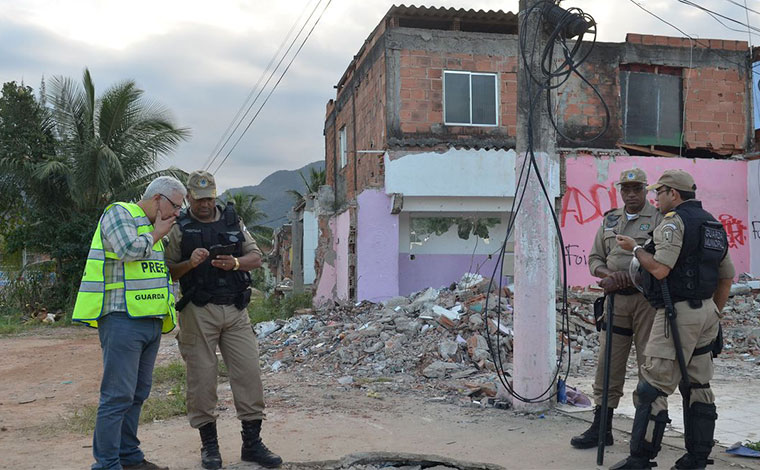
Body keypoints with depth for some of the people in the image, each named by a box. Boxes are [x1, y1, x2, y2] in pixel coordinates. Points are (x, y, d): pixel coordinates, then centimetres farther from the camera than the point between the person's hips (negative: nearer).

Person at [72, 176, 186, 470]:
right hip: (122, 319, -9)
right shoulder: (119, 213, -3)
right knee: (118, 395, -8)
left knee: (138, 393, 12)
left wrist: (169, 314, 22)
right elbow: (130, 250, -20)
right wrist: (156, 234, -3)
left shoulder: (153, 228, 23)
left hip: (150, 322, 9)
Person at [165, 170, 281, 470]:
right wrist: (190, 263, -17)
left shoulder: (233, 221, 13)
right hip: (199, 312, -3)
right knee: (202, 377, 1)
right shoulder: (180, 228, 5)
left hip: (235, 310, 3)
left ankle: (252, 443, 8)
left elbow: (256, 257, 10)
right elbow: (169, 272, 2)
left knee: (249, 372, -1)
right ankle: (209, 444, 14)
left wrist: (235, 263, -10)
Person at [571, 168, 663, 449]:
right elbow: (594, 258, 16)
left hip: (648, 298, -4)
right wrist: (609, 275, -5)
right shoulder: (609, 220, 15)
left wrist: (626, 278, -15)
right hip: (615, 299, 5)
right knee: (608, 363, 6)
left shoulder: (659, 219, -1)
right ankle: (601, 428, 14)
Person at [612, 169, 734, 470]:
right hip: (706, 312, 9)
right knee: (697, 386, 12)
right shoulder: (713, 225, 17)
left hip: (679, 312, -9)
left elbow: (660, 269, -21)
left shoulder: (674, 221, -11)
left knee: (654, 386, -6)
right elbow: (727, 277, 21)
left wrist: (634, 248, -5)